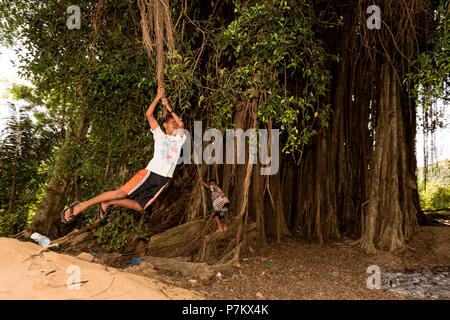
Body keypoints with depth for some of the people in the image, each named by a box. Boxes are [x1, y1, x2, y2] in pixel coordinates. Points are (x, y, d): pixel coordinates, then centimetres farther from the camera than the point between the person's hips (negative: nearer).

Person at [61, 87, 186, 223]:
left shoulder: (178, 139, 20)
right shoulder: (160, 135, 12)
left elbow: (181, 124, 6)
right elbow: (148, 114, 5)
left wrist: (168, 107, 14)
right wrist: (158, 97, 10)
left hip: (163, 180, 4)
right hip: (151, 172, -4)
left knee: (140, 206, -4)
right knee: (121, 193, -15)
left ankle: (108, 203, 16)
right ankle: (81, 205, -4)